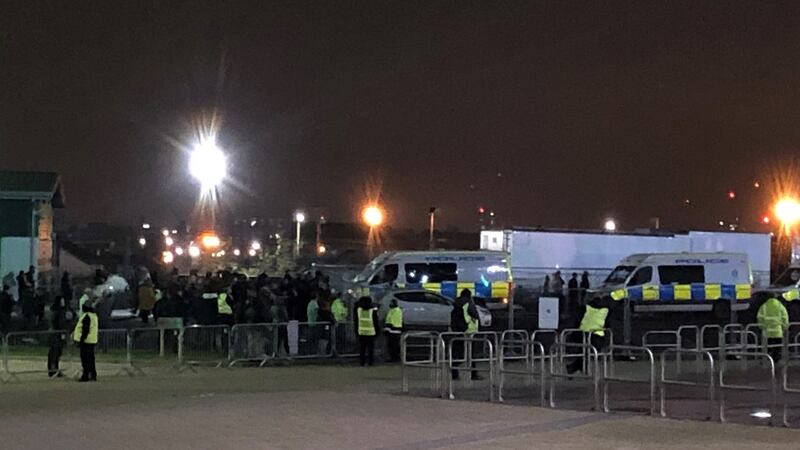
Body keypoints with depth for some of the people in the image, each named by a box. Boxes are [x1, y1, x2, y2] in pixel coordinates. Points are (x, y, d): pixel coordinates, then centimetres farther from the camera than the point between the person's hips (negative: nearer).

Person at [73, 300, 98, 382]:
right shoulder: (94, 316, 14)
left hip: (86, 341, -9)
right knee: (91, 359, 14)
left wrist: (81, 340, -18)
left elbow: (85, 330, -21)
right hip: (92, 340, 9)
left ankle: (85, 376, -7)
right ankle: (93, 375, 16)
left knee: (85, 358, -6)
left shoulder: (86, 316, -16)